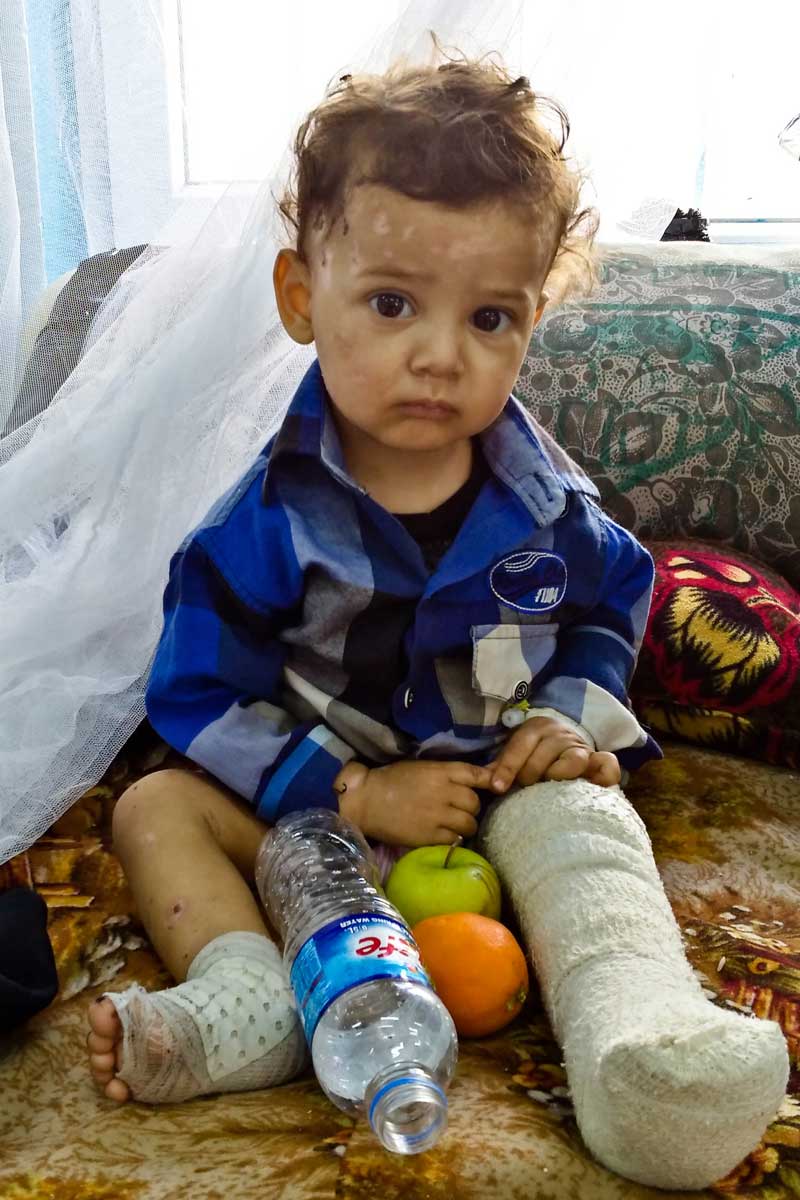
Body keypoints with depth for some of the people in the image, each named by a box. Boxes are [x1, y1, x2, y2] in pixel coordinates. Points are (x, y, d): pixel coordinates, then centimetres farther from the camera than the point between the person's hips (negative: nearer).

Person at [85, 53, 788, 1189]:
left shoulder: (545, 498, -7)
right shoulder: (270, 517, -16)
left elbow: (610, 604, 12)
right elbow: (200, 696, -12)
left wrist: (571, 717, -9)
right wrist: (349, 789, -21)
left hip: (508, 785, 0)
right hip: (318, 799, 1)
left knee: (580, 807, -30)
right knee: (156, 804, -14)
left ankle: (637, 1032, -41)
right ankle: (247, 1001, -31)